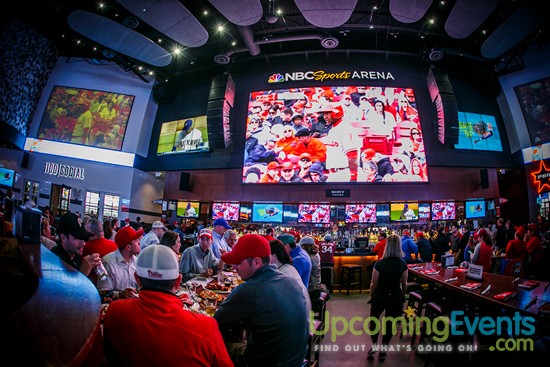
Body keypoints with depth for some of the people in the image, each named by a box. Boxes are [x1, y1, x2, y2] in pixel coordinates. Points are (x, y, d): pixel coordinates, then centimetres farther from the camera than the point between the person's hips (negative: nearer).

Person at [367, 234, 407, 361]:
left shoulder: (379, 263, -20)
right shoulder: (403, 264, -11)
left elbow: (374, 284, -12)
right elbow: (404, 284, -1)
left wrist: (372, 296, 5)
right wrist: (402, 296, 16)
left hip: (380, 296, -2)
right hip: (396, 297, 2)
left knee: (374, 319, 21)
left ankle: (374, 346, 24)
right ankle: (383, 349, 24)